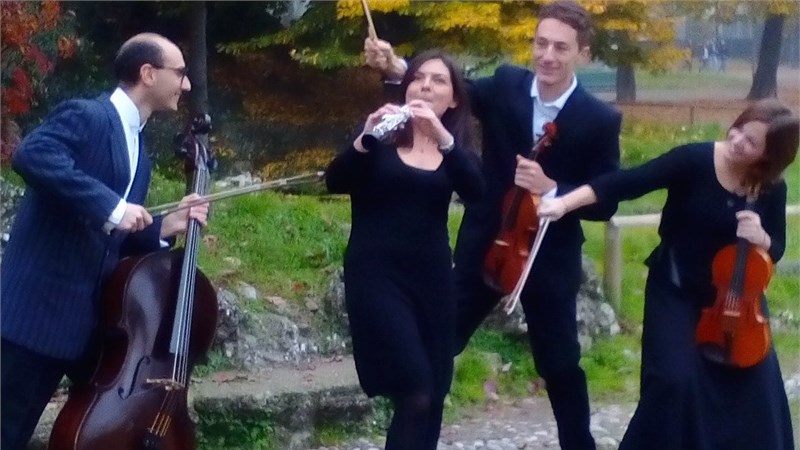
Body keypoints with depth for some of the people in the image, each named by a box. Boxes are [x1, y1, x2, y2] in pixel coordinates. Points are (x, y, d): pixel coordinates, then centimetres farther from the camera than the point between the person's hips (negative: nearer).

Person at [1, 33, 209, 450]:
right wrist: (109, 205, -31)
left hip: (96, 317, 9)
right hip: (44, 307, -9)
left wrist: (164, 226, 1)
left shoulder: (138, 150, 17)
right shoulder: (86, 116, -9)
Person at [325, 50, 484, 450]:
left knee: (433, 394, 5)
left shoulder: (456, 149, 10)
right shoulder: (381, 139, 4)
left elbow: (475, 191, -12)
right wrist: (365, 138, -28)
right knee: (416, 392, -16)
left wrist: (443, 138, -26)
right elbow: (335, 182, -12)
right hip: (377, 273, -4)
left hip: (432, 277, 4)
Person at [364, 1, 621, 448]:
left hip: (550, 258, -2)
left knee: (560, 366, 13)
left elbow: (606, 203, -11)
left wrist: (551, 189, -26)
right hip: (486, 246, 2)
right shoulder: (506, 85, -6)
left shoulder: (600, 120, -13)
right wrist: (395, 67, -25)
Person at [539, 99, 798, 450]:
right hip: (676, 291, -3)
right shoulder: (694, 160, -20)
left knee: (756, 381, 1)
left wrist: (761, 237, -22)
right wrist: (565, 202, -38)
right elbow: (626, 183, -27)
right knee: (676, 380, -15)